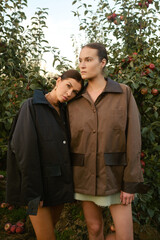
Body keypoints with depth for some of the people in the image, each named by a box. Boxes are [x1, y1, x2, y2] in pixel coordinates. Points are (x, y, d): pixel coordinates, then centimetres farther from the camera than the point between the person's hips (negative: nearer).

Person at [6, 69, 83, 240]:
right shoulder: (31, 106, -11)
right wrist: (32, 192, -20)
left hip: (59, 182, 7)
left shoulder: (63, 112, 10)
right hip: (37, 181, -6)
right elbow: (24, 149, -18)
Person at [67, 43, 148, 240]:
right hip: (85, 174, 2)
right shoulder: (74, 101, 0)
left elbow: (132, 138, -9)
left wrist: (131, 183, -13)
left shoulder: (124, 93, -6)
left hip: (115, 174, -1)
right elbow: (69, 140, 5)